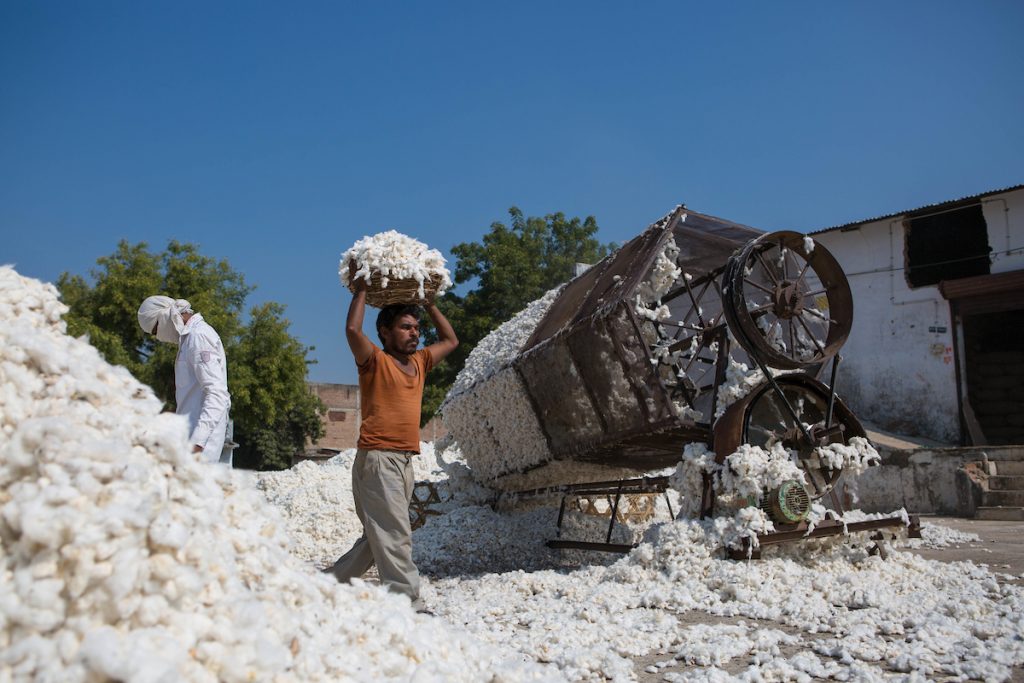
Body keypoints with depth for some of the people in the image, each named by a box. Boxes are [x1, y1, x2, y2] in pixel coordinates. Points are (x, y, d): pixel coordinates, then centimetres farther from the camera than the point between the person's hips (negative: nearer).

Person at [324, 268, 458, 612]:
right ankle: (408, 602, -8)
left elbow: (450, 340, 28)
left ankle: (332, 581, 26)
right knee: (395, 537, -9)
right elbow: (353, 330, -21)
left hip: (405, 461, 8)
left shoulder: (418, 362, 17)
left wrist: (430, 304, 24)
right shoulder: (375, 361, -3)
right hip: (378, 458, -8)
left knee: (379, 537, 14)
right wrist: (361, 291, -8)